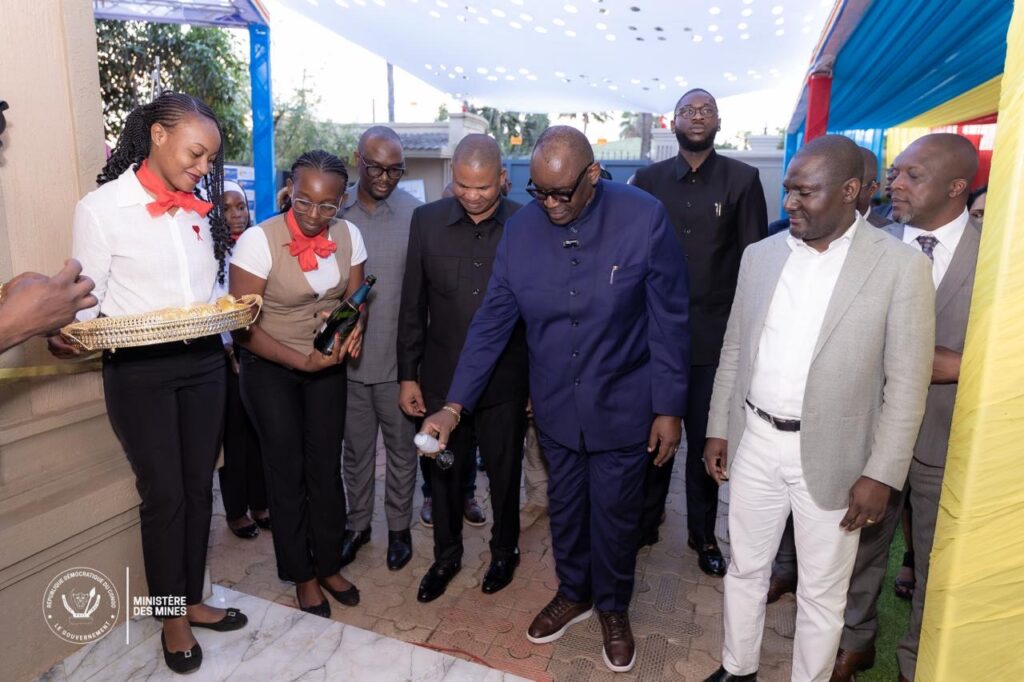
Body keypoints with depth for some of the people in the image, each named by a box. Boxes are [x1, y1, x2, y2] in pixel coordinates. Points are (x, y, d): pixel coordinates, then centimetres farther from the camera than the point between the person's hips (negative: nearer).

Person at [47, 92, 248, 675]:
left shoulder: (200, 208, 7)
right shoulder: (101, 207, -8)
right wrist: (66, 337, -24)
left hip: (204, 363, 5)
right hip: (139, 370, -4)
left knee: (199, 487, 13)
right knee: (164, 494, 5)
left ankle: (193, 600, 31)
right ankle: (172, 615, 25)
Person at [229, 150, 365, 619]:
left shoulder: (349, 236, -9)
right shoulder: (259, 240, -21)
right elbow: (243, 326, -19)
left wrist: (350, 327, -20)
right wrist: (303, 362, -26)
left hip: (327, 366, 3)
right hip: (270, 370, -3)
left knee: (326, 468, 11)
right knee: (288, 473, 7)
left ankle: (329, 565, 31)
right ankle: (302, 575, 28)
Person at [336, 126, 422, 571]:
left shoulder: (416, 213, -8)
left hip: (397, 357, -2)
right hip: (348, 356, 3)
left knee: (401, 449, 14)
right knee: (356, 449, 18)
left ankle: (399, 527, 33)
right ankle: (358, 524, 37)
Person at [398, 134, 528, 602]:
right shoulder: (427, 221, -3)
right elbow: (413, 305, 2)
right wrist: (408, 374, 3)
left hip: (505, 382, -1)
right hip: (442, 378, 2)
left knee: (504, 474, 16)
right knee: (444, 474, 17)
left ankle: (504, 551, 42)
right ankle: (446, 554, 41)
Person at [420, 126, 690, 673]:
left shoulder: (644, 218, -17)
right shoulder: (521, 228, -8)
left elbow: (669, 320, -11)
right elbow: (492, 322, -5)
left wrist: (669, 408, -9)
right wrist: (455, 405, -8)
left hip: (622, 406, -2)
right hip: (555, 406, 3)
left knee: (615, 513, 15)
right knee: (564, 506, 20)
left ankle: (613, 608, 42)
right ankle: (573, 593, 47)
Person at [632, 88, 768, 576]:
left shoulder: (742, 179, 2)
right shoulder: (649, 179, 5)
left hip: (715, 333, -1)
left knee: (706, 439, 10)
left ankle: (703, 535, 28)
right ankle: (645, 521, 31)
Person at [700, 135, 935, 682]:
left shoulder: (901, 266, -9)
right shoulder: (760, 255, 2)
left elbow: (907, 384, -8)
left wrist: (882, 473, -10)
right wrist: (717, 428, 8)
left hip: (831, 455, -3)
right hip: (755, 442, 4)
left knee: (821, 592, 13)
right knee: (745, 568, 19)